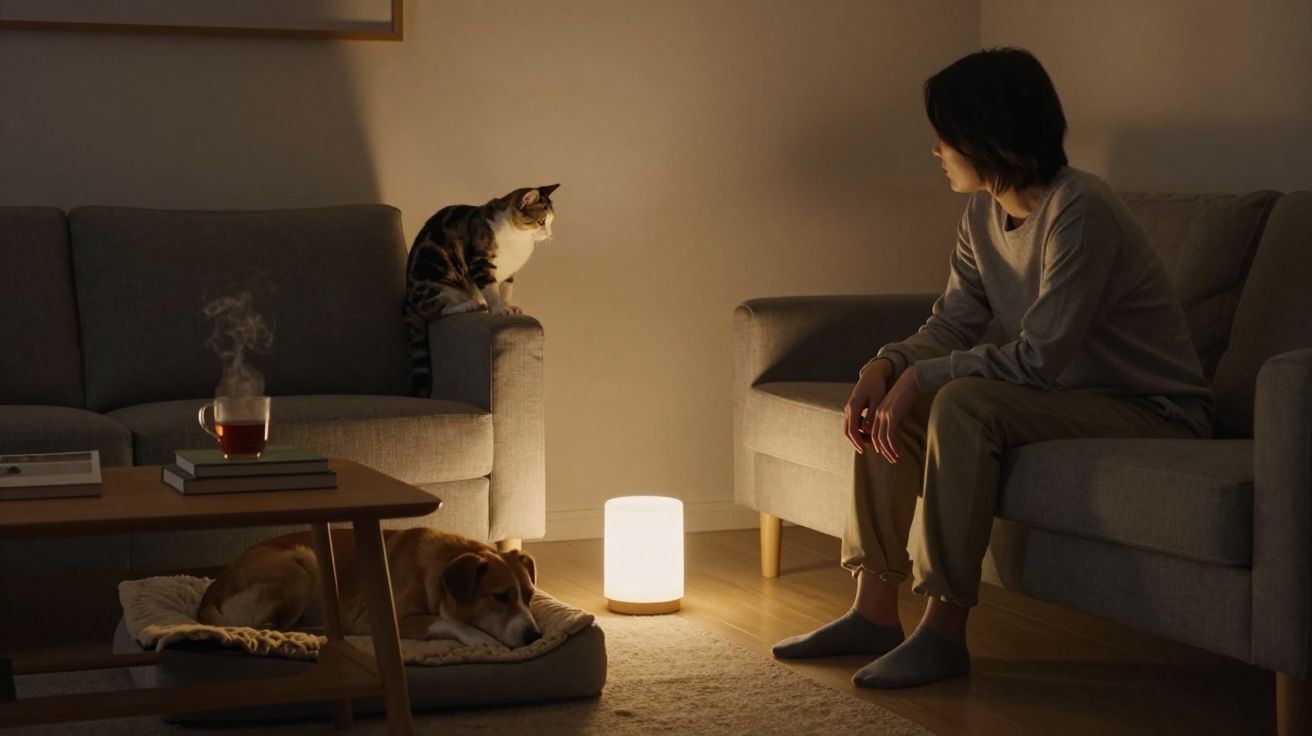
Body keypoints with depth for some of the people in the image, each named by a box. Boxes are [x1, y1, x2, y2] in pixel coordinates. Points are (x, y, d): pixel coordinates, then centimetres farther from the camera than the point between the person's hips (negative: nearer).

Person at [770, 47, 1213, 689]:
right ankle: (875, 613, 3)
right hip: (1068, 395, 9)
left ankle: (944, 633, -23)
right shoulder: (983, 214, 3)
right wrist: (885, 367, -13)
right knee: (889, 404, 0)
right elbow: (950, 324, 7)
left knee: (963, 405, -30)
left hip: (1152, 413, -9)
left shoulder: (1080, 211, -25)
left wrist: (920, 377, -24)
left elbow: (1039, 357, -28)